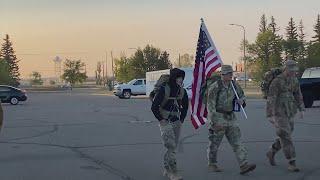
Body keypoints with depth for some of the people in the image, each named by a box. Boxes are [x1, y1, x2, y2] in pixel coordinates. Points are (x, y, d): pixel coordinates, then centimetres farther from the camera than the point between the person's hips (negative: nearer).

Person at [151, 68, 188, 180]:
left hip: (176, 122, 6)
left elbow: (185, 107, 19)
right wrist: (161, 119, -12)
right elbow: (154, 106, -11)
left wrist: (181, 120, 11)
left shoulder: (182, 91, 4)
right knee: (171, 147, -14)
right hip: (165, 122, -6)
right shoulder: (164, 90, -14)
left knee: (173, 147, 10)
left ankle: (166, 170, 23)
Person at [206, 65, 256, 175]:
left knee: (237, 142, -3)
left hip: (231, 118, 5)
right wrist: (215, 122, -20)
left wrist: (241, 100, -5)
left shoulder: (234, 85, 5)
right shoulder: (215, 87, -14)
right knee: (214, 144, 6)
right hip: (218, 118, -5)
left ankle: (244, 165, -7)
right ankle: (211, 165, 23)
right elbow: (210, 106, -16)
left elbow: (242, 96, 21)